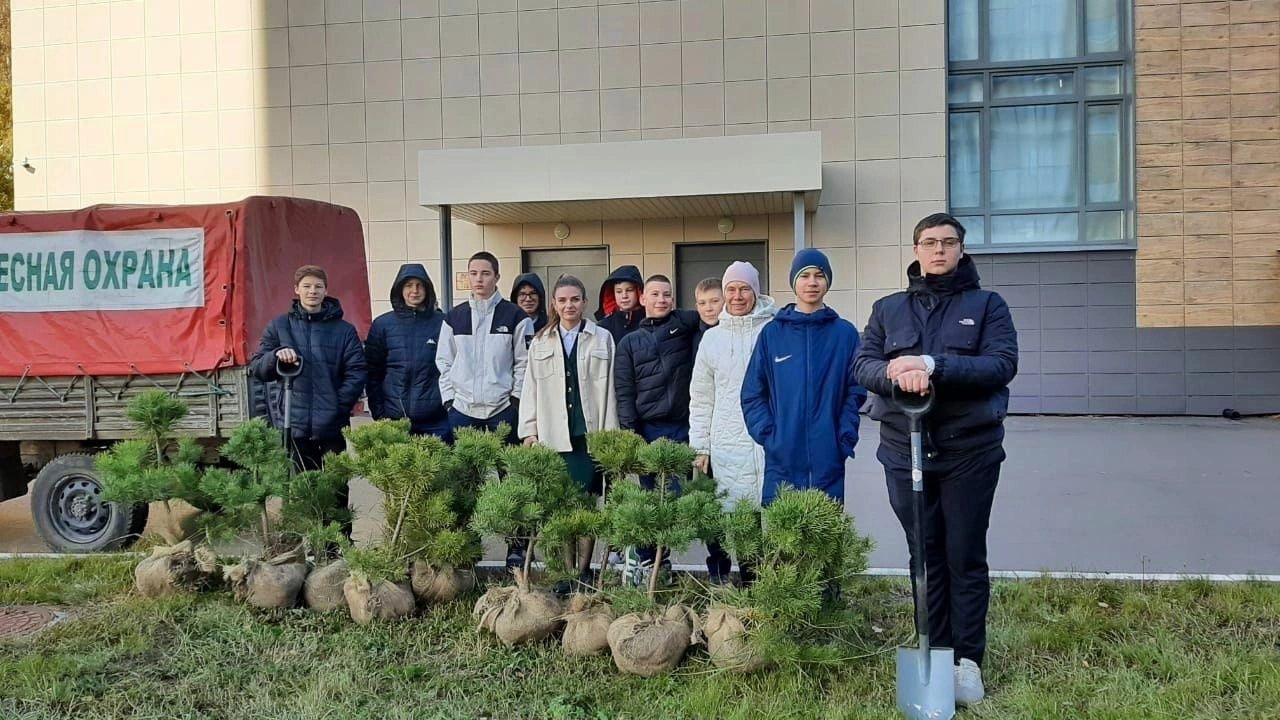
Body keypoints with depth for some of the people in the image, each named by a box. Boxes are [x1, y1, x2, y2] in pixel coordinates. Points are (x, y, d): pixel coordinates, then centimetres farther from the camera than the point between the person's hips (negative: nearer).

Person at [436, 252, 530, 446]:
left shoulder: (514, 315, 1)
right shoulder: (454, 317, 9)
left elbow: (523, 361, 1)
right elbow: (444, 362, 11)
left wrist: (516, 397, -5)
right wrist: (448, 399, 4)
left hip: (503, 408, -2)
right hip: (462, 408, 2)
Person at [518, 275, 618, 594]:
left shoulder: (602, 339, 6)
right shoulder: (541, 343, 12)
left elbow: (609, 389, 3)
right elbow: (531, 390, 11)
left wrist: (610, 433, -1)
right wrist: (529, 431, 4)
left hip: (590, 435, -1)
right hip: (553, 436, 2)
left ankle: (583, 570, 11)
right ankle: (567, 571, 12)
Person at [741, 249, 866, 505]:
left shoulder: (845, 333, 5)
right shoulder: (771, 333, 5)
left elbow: (855, 392, 4)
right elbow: (752, 393, 4)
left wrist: (845, 438, -6)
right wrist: (768, 435, -6)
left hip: (829, 460, 0)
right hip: (781, 460, 0)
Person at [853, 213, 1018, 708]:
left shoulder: (987, 305, 4)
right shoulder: (888, 309, 12)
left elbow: (1002, 364, -10)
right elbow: (864, 364, 2)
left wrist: (933, 365, -22)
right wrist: (895, 371, -21)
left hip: (970, 449, -2)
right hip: (905, 450, 2)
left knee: (966, 557, 2)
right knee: (926, 556, 10)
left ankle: (968, 660, 11)